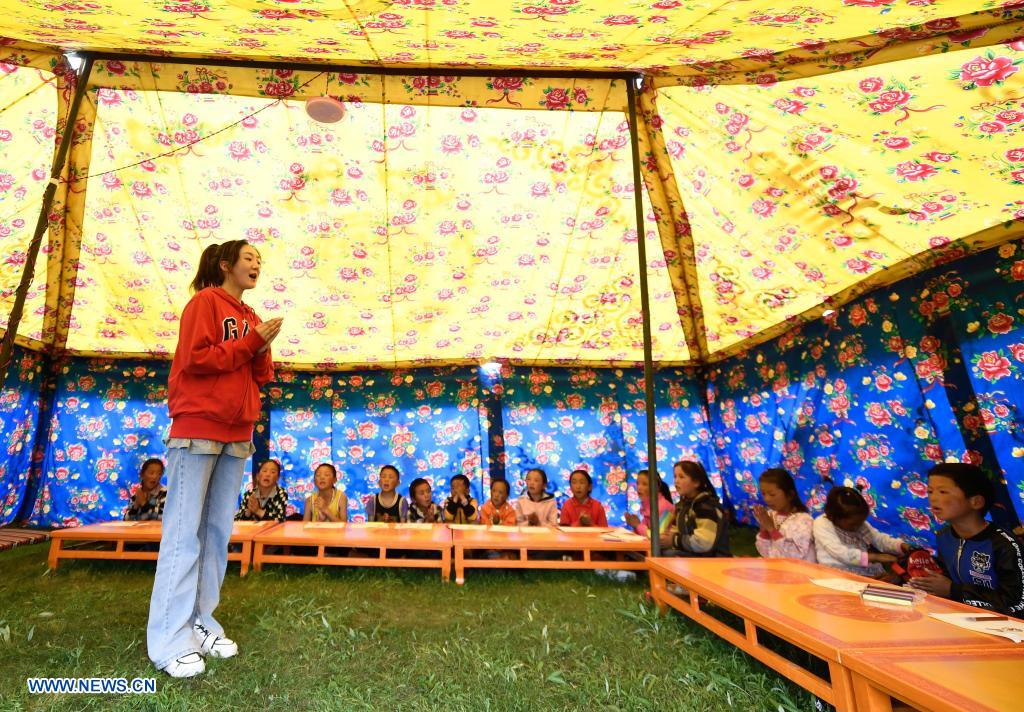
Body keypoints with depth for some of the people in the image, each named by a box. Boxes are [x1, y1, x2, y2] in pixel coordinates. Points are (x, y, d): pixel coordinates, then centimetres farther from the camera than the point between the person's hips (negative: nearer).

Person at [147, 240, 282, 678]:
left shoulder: (251, 317, 18)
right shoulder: (204, 302, -2)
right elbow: (195, 358, -14)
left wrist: (262, 350, -3)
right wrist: (250, 342, -10)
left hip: (236, 433, 7)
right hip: (197, 427, -7)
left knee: (218, 531, 7)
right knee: (185, 530, -4)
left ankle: (201, 622, 16)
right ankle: (170, 639, 3)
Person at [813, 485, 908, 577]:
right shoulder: (822, 524, -12)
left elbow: (880, 539, 18)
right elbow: (842, 554, -19)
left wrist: (901, 545, -2)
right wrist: (876, 557, -17)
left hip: (870, 573, 8)